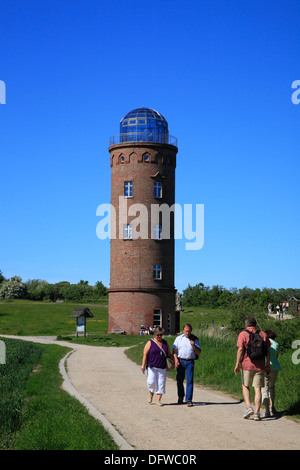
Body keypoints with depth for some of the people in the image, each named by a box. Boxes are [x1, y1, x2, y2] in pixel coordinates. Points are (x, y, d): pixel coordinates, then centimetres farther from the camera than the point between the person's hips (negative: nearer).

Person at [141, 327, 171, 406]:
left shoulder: (165, 343, 12)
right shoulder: (150, 342, 0)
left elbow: (169, 354, 17)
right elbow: (145, 354, -4)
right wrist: (143, 365, -11)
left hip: (162, 368, 3)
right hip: (152, 367, -3)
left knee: (161, 383, -1)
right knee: (151, 382, -14)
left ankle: (158, 400, 6)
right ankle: (151, 393, 16)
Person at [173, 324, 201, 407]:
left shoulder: (195, 339, 6)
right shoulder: (178, 339, 7)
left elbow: (198, 353, 5)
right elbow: (174, 350, 6)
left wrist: (193, 346, -12)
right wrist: (176, 360, -9)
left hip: (190, 362, -1)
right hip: (180, 361, 1)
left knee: (190, 381, -8)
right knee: (179, 380, 6)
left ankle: (189, 400, -5)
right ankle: (180, 397, 27)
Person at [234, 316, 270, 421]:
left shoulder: (243, 334, -2)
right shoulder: (263, 334, 8)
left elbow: (240, 349, -10)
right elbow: (267, 351, 6)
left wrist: (237, 364, -6)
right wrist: (268, 365, 11)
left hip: (247, 364, -2)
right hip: (260, 365, 2)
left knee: (245, 386, 15)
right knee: (258, 389, 3)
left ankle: (249, 407, -1)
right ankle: (257, 413, -3)